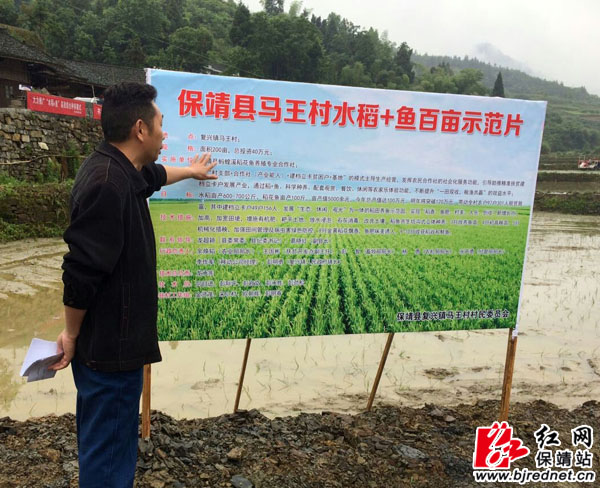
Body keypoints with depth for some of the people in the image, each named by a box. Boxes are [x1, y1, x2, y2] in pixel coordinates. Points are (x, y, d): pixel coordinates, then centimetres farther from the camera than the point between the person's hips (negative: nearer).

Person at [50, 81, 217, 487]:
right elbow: (81, 271, -23)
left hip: (112, 337, 10)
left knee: (111, 440, 21)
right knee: (109, 452, 4)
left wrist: (192, 171, 50)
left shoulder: (121, 169, 8)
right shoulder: (107, 184, -25)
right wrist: (71, 335, -10)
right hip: (108, 343, -10)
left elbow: (153, 175, 32)